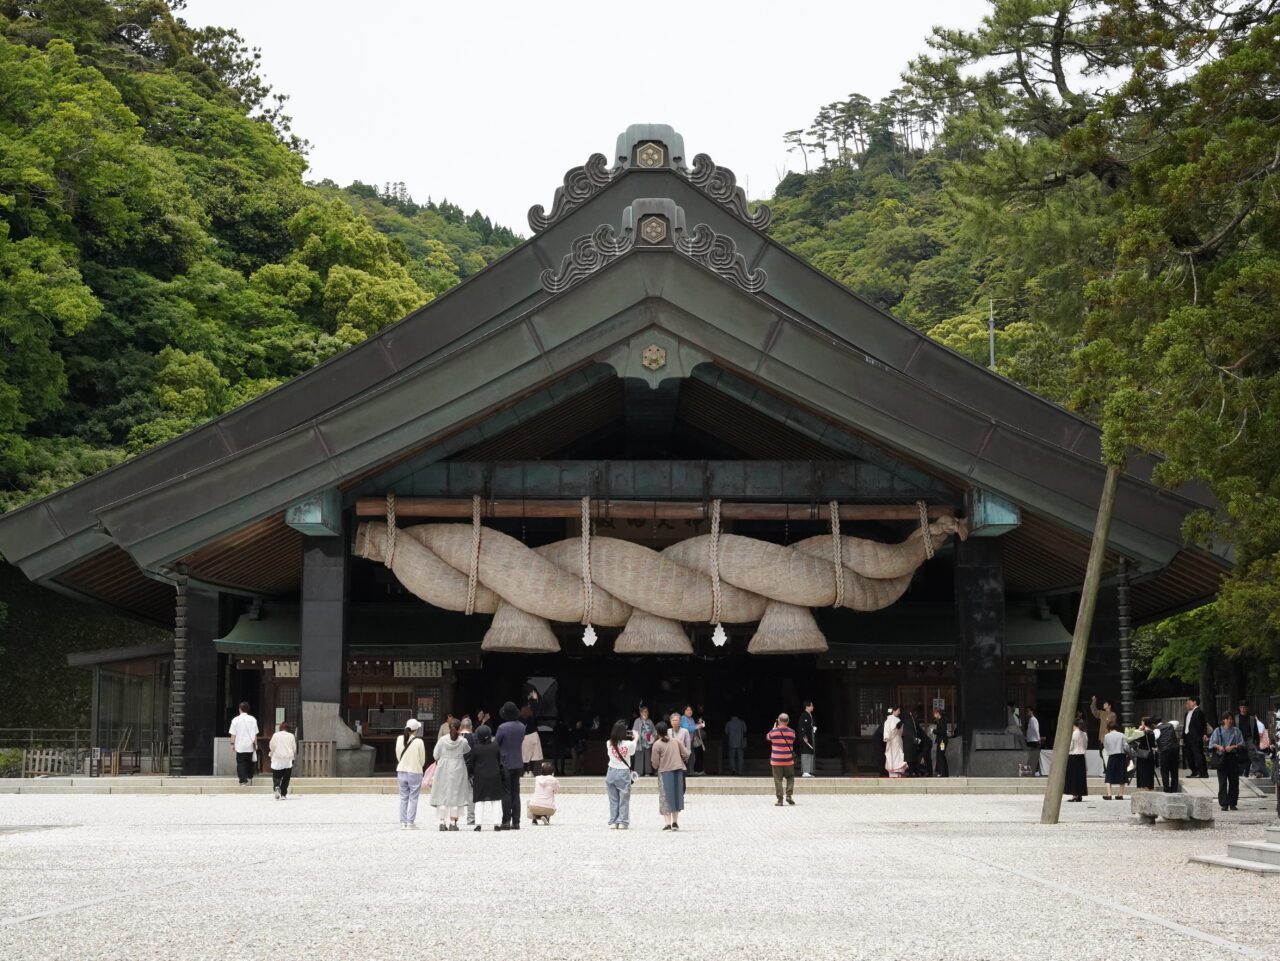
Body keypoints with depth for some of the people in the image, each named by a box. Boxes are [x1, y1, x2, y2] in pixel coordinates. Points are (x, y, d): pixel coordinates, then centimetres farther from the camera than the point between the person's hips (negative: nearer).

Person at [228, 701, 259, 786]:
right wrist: (255, 744, 12)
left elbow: (233, 734, -5)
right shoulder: (253, 719, 0)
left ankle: (243, 780, -9)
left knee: (241, 763, 2)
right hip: (250, 746, 2)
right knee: (250, 763, 17)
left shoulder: (236, 719, -7)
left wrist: (232, 744, 5)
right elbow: (255, 734, 3)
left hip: (240, 746, -2)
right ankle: (249, 778, 24)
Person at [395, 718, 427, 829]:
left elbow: (398, 756, 6)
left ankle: (403, 822, 11)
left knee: (403, 798, 11)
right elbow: (422, 759, -5)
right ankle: (411, 821, 4)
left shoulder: (399, 739, -3)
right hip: (415, 772, -4)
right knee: (413, 798, 5)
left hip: (401, 771, 4)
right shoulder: (419, 742, -15)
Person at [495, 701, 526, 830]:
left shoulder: (503, 727, -16)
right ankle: (516, 822, 10)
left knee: (506, 793, -2)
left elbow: (495, 743, -9)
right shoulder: (521, 726, 4)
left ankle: (506, 822, -3)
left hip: (506, 763, -6)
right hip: (518, 763, 6)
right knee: (516, 793, 9)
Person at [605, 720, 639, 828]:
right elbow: (634, 746, 9)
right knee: (624, 799, 5)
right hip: (623, 773, -3)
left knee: (613, 799, 9)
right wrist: (635, 737, 27)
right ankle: (622, 822, 4)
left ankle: (613, 822, 11)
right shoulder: (628, 744, -13)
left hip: (611, 772, 3)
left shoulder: (609, 743, -6)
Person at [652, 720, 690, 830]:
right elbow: (686, 754, 3)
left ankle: (668, 823, -6)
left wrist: (656, 768, 15)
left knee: (665, 798, 2)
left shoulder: (657, 744, -9)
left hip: (664, 772, -4)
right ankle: (675, 822, 18)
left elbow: (655, 763, -7)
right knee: (676, 795, 14)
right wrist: (683, 761, 24)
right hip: (678, 771, 4)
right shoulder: (676, 740, 3)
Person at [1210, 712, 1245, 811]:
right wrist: (1219, 746, -20)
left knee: (1233, 782, 2)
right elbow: (1212, 743, 1)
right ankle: (1224, 804, -4)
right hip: (1222, 758, -1)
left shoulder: (1236, 731, 9)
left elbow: (1242, 744, 4)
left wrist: (1233, 746, -15)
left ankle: (1232, 803, 10)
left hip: (1233, 758, 1)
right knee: (1223, 782, -5)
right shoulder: (1218, 730, 6)